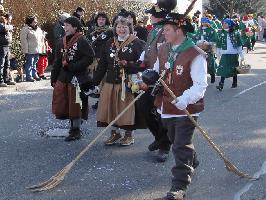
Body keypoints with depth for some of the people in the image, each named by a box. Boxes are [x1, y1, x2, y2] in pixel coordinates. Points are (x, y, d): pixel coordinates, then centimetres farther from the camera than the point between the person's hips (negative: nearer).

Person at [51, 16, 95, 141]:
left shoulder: (82, 41, -9)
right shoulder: (62, 42, 12)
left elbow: (89, 57, -18)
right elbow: (57, 61, 15)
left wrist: (72, 66, -19)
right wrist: (54, 79, 12)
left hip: (77, 78, -7)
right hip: (63, 77, 7)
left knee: (75, 104, -2)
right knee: (61, 104, 9)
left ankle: (76, 130, 10)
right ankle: (73, 125, 25)